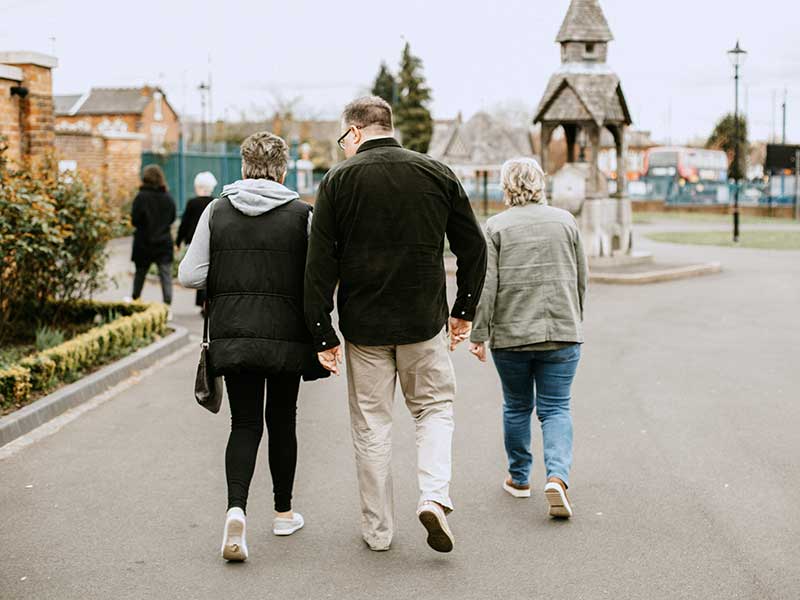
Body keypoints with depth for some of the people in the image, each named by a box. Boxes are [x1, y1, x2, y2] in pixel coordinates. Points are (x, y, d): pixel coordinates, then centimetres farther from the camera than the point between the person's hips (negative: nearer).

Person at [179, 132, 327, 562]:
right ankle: (283, 512, 26)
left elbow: (190, 275, -4)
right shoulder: (300, 214, -6)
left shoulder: (217, 211, 0)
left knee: (244, 423, 8)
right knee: (281, 420, 14)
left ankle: (237, 508, -14)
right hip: (286, 334, -1)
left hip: (231, 334, 1)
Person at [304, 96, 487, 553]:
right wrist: (465, 310, 13)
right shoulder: (437, 174, 2)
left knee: (372, 425, 10)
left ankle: (378, 529, 17)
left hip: (363, 326, -1)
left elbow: (320, 264, -7)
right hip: (425, 321, 1)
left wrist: (324, 334, -3)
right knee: (435, 408, 17)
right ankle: (435, 496, -4)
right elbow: (474, 247, 4)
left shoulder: (338, 181, -4)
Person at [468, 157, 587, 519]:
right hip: (561, 333, 1)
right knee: (556, 408, 5)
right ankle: (557, 476, -15)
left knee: (517, 407, 15)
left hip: (511, 334, -1)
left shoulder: (496, 227, -3)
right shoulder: (565, 222, 5)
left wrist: (479, 334, -3)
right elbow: (581, 279, 10)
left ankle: (519, 478, 27)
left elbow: (486, 285, -8)